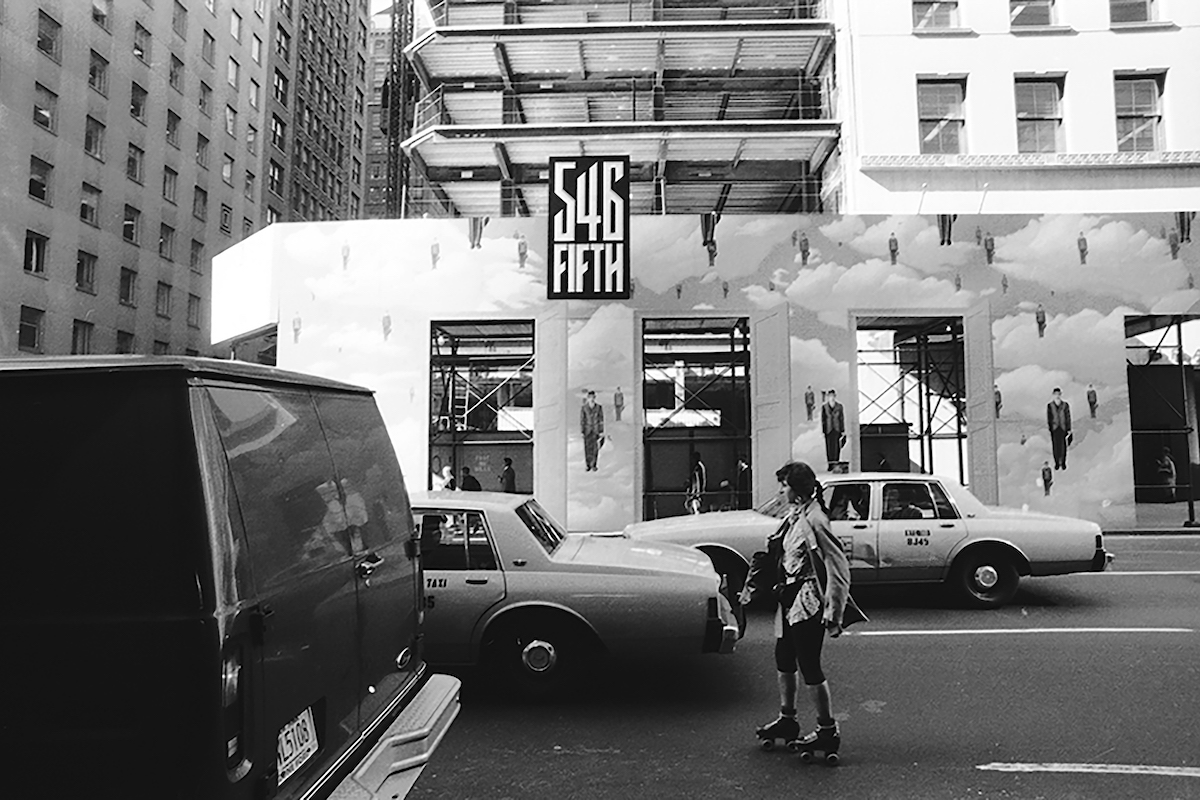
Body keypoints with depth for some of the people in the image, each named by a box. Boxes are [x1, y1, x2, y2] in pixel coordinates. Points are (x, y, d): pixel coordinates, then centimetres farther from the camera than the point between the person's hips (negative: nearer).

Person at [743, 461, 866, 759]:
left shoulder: (814, 521, -20)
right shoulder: (794, 516, 7)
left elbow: (839, 569, -21)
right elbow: (773, 553, 17)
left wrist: (833, 615, -21)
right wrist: (752, 586, 19)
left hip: (809, 603, -9)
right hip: (789, 600, 10)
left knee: (809, 667, -1)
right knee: (784, 659, 18)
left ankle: (828, 732, 15)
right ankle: (787, 720, 33)